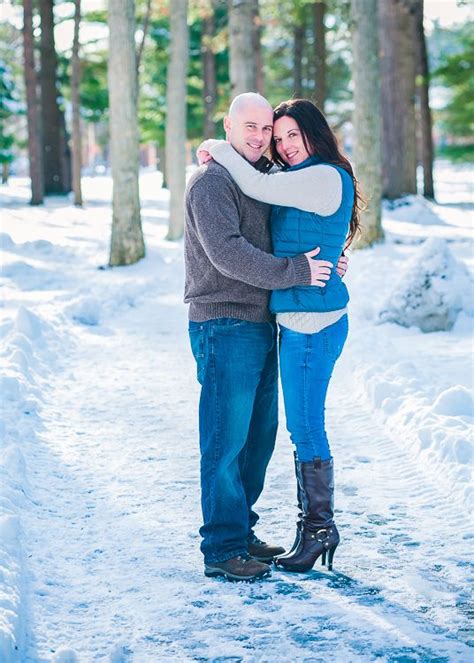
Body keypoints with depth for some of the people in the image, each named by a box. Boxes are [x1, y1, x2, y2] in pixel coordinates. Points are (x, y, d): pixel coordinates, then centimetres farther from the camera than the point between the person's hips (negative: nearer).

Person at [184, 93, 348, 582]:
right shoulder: (211, 183, -11)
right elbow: (227, 253, -22)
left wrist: (325, 263, 11)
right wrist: (297, 272, -21)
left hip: (260, 326, 9)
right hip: (224, 327, -9)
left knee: (258, 435, 14)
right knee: (226, 440, -6)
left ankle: (239, 530, 25)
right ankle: (222, 550, -1)